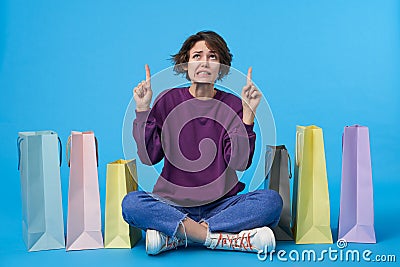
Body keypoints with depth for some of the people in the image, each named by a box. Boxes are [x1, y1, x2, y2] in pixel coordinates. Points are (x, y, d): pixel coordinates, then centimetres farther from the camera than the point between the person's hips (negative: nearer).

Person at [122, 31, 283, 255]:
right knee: (132, 203, -29)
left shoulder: (233, 105, 3)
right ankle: (233, 239, -27)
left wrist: (248, 112, -14)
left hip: (221, 203, 1)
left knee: (271, 200, -25)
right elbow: (149, 157, -5)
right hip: (174, 203, 0)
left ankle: (175, 236, -24)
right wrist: (142, 109, -11)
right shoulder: (169, 100, 4)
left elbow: (240, 162, -9)